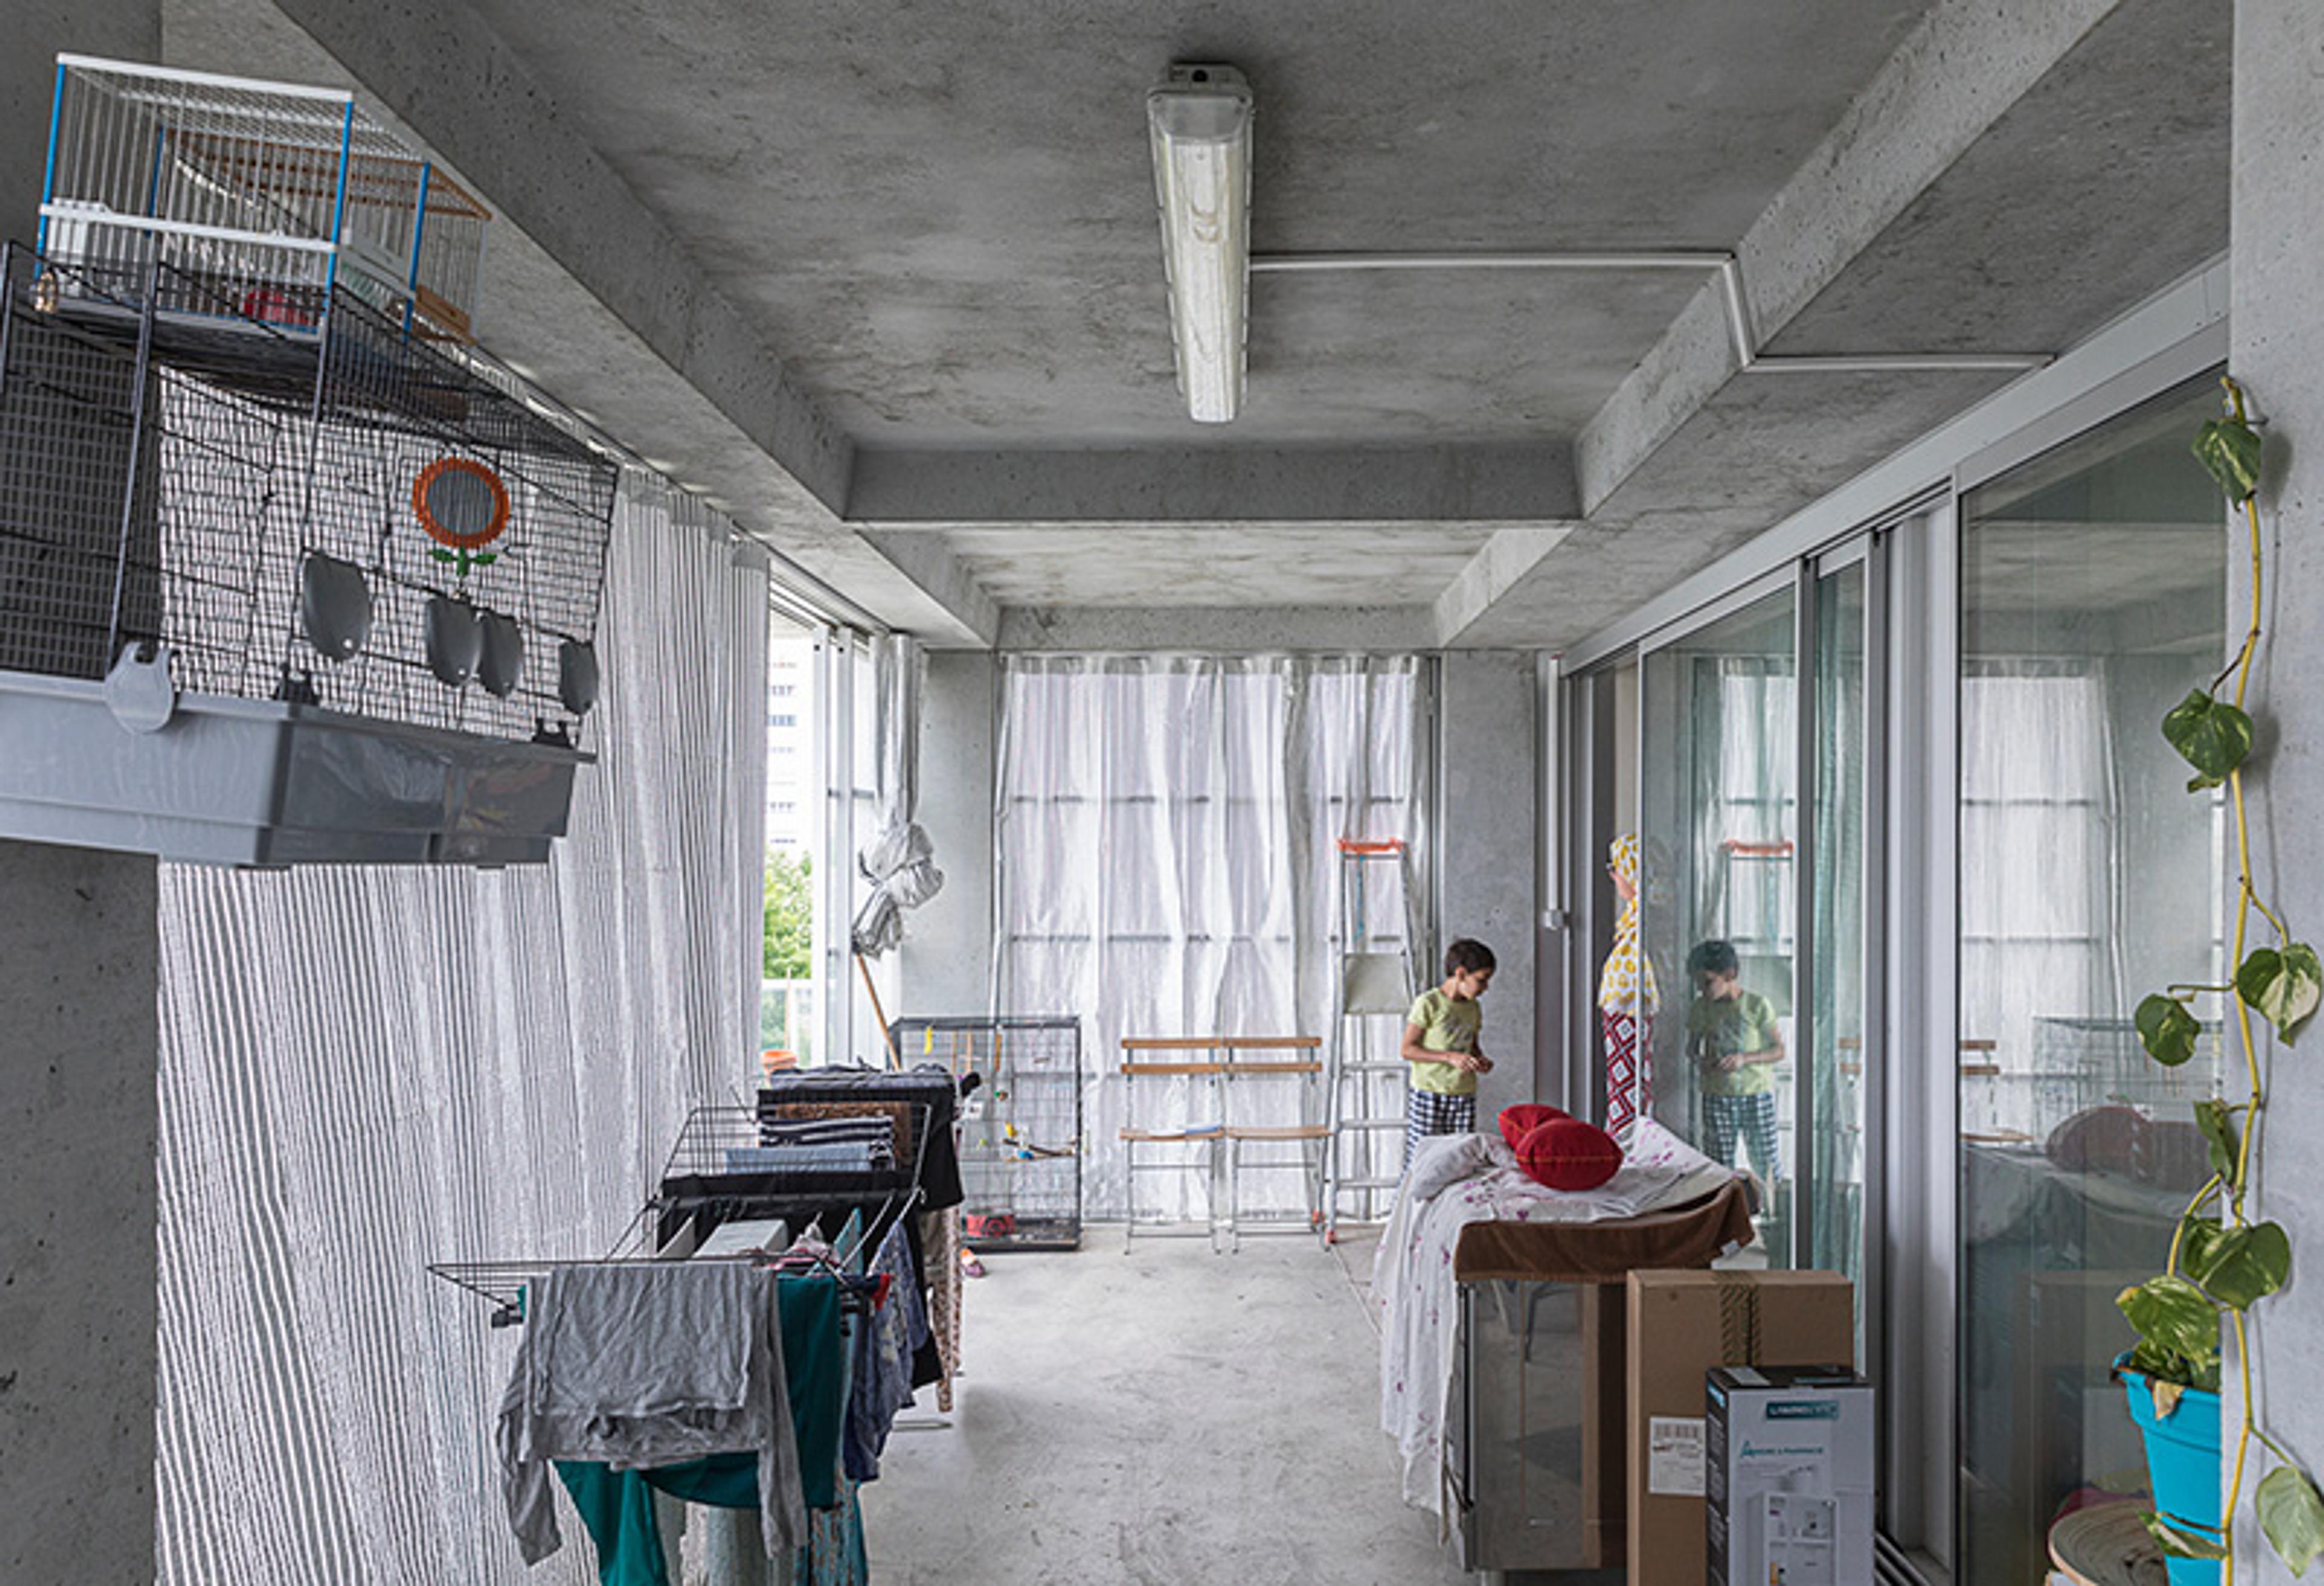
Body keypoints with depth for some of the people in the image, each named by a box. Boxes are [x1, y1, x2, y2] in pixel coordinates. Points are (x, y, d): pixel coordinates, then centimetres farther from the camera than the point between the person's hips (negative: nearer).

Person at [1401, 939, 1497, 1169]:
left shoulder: (1474, 1009, 11)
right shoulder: (1428, 1004, -10)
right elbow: (1408, 1049, -12)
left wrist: (1481, 1060, 3)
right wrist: (1449, 1057, -21)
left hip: (1464, 1096, 6)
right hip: (1428, 1094, -6)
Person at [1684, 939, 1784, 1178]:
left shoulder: (1758, 1005, -8)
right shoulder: (1700, 1009, 0)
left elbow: (1778, 1051, -3)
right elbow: (1692, 1046, 12)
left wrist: (1744, 1058, -20)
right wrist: (1700, 1060, -12)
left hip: (1757, 1094, -2)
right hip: (1717, 1097, 2)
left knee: (1763, 1161, 4)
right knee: (1721, 1166, 4)